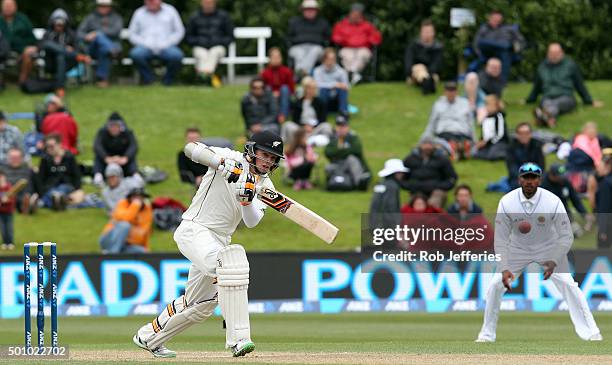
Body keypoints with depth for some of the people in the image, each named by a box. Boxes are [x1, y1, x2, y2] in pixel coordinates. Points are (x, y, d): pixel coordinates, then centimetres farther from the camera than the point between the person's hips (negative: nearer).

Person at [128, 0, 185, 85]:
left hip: (165, 47, 0)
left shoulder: (170, 10, 12)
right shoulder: (139, 13, 14)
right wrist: (145, 43, -6)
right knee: (135, 54, -34)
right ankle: (147, 78, -10)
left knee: (177, 56, -33)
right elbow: (132, 34, 12)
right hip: (146, 47, 0)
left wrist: (166, 43, -6)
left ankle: (167, 81, -7)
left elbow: (179, 31, 9)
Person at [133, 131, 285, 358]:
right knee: (231, 262, -33)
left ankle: (148, 337, 36)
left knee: (201, 305, 15)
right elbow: (191, 149, -24)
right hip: (193, 230, -8)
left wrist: (247, 199, -29)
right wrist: (222, 162, -38)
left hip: (219, 241, 8)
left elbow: (251, 221, -9)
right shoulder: (232, 159, -11)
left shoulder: (265, 186, 6)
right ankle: (237, 338, -38)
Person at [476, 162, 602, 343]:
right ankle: (486, 335, 7)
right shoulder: (506, 202, -22)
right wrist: (504, 269, -26)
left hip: (549, 248, -1)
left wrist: (553, 262, -31)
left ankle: (591, 334, -8)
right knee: (495, 285, -8)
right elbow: (501, 239, -16)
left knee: (569, 285, -15)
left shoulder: (553, 202, -25)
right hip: (517, 249, 1)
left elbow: (566, 237, -19)